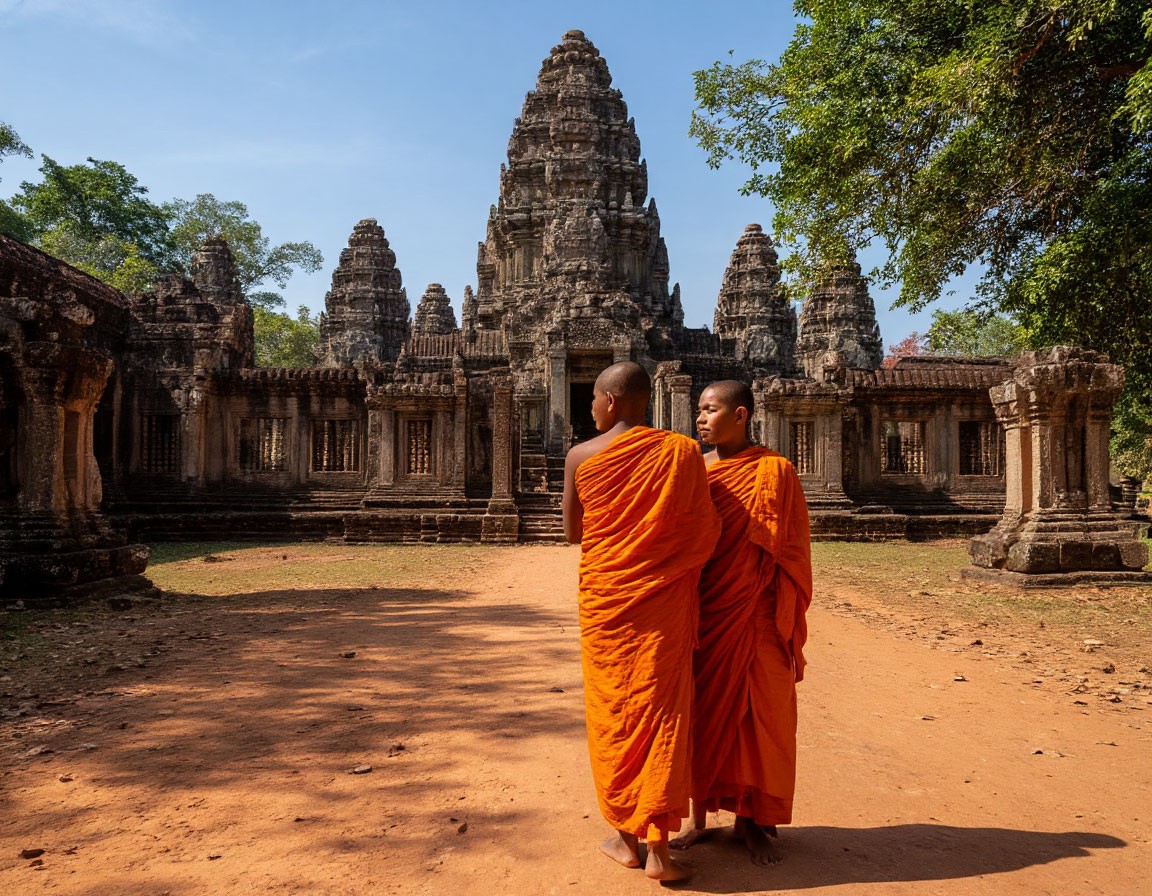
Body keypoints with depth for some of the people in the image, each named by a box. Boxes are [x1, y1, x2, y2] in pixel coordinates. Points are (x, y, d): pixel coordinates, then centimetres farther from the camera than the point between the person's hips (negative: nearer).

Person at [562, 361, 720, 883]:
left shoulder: (581, 457, -5)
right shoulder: (683, 453, -7)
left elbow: (572, 532, 4)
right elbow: (705, 533, -4)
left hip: (604, 600, 1)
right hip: (663, 603, 0)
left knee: (612, 713, 12)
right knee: (660, 712, 6)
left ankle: (625, 838, 23)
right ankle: (658, 849, 8)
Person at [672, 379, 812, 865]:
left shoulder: (774, 471, -5)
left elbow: (788, 551, -4)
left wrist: (782, 622, -9)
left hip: (753, 618, -3)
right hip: (702, 615, 3)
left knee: (757, 715, 6)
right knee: (702, 711, 10)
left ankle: (750, 820, 24)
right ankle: (699, 817, 25)